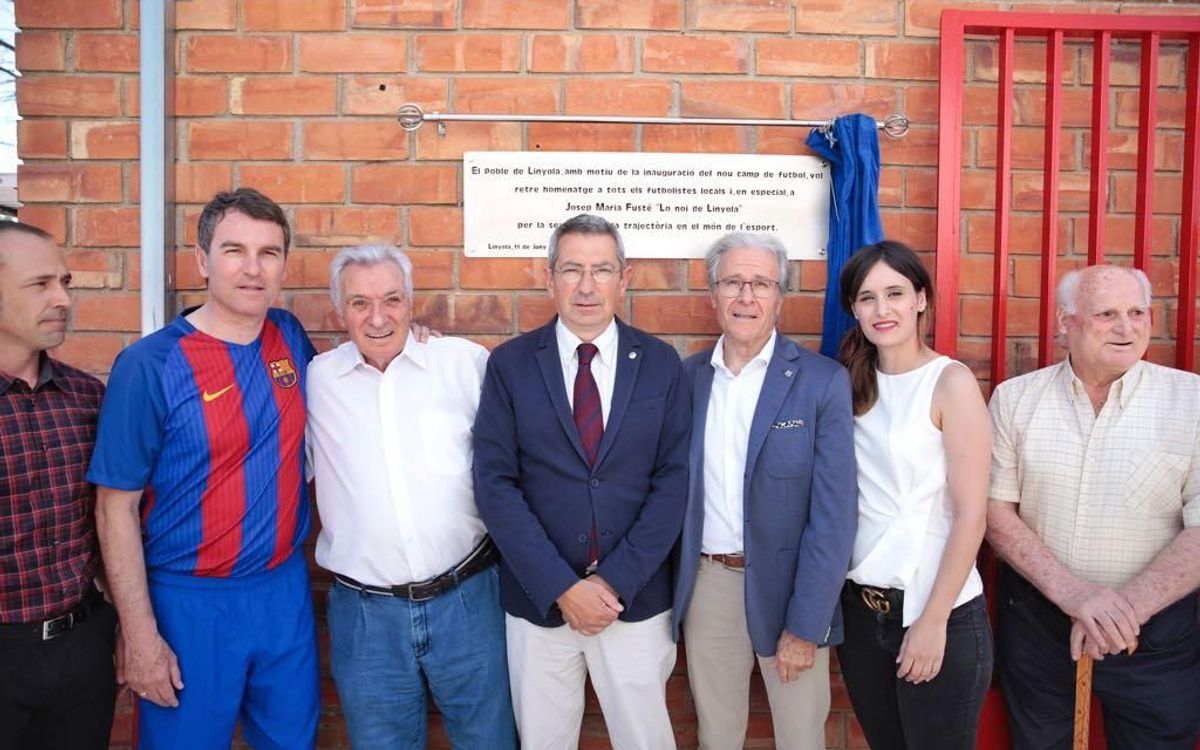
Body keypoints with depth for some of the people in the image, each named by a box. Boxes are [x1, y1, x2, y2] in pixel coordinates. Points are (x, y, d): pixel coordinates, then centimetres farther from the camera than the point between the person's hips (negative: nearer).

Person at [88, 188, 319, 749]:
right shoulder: (149, 365, -14)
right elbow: (117, 508, -10)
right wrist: (140, 635, -11)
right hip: (190, 601, -4)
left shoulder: (289, 336, -1)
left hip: (286, 590, 4)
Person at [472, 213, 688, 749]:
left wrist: (617, 581, -12)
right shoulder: (509, 363, -3)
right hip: (538, 599, 0)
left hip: (637, 598, 0)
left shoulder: (661, 363, -1)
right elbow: (495, 484, -8)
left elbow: (674, 478, -4)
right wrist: (561, 588, -14)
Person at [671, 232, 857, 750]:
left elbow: (833, 515, -11)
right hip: (706, 584, 3)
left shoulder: (822, 382, -9)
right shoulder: (689, 376, 2)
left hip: (785, 585, -3)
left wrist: (805, 625, -13)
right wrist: (673, 586, 0)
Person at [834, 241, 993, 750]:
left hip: (939, 612, -5)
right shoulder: (853, 382, 4)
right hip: (858, 607, 5)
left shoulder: (951, 382, -11)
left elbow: (971, 515, -13)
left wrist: (933, 621, -15)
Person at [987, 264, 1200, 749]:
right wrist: (1070, 592, -18)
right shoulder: (1015, 398, -4)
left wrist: (1125, 608, -21)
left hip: (1156, 626, -1)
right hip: (1036, 614, 2)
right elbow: (995, 510, -6)